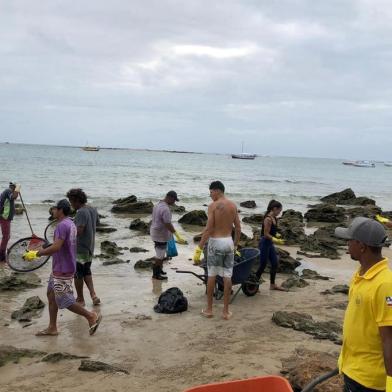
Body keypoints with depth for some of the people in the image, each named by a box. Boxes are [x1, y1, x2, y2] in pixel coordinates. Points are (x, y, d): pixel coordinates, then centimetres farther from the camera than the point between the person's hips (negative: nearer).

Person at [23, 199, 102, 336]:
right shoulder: (70, 224, 11)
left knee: (65, 301, -2)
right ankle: (52, 328, 23)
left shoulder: (62, 225, -21)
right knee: (51, 295, 16)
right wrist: (42, 251, 21)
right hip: (59, 269, 10)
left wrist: (36, 253, -22)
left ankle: (92, 316, 6)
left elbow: (56, 247, -31)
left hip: (63, 271, -10)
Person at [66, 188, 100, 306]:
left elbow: (78, 231, -30)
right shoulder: (93, 210, 5)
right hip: (90, 248, 9)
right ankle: (93, 294, 12)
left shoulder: (81, 212, -22)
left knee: (77, 274, 7)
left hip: (79, 249, -9)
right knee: (86, 272, 22)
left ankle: (80, 299, 18)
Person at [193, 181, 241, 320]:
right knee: (227, 276, 7)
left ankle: (209, 309, 15)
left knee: (211, 276, 7)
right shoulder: (233, 205, 6)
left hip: (215, 242, -4)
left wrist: (199, 249, -13)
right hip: (229, 242, 4)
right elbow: (238, 228, 9)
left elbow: (208, 229, -17)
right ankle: (226, 311, 11)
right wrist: (235, 245, 21)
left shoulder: (213, 206, -12)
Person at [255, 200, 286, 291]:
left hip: (270, 243, 9)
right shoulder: (268, 219, -21)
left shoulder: (274, 218, 7)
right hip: (264, 243, -9)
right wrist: (276, 240, -23)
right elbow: (266, 234, -22)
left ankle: (272, 285, 25)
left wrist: (277, 236, 4)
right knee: (263, 265, -1)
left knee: (275, 263, 13)